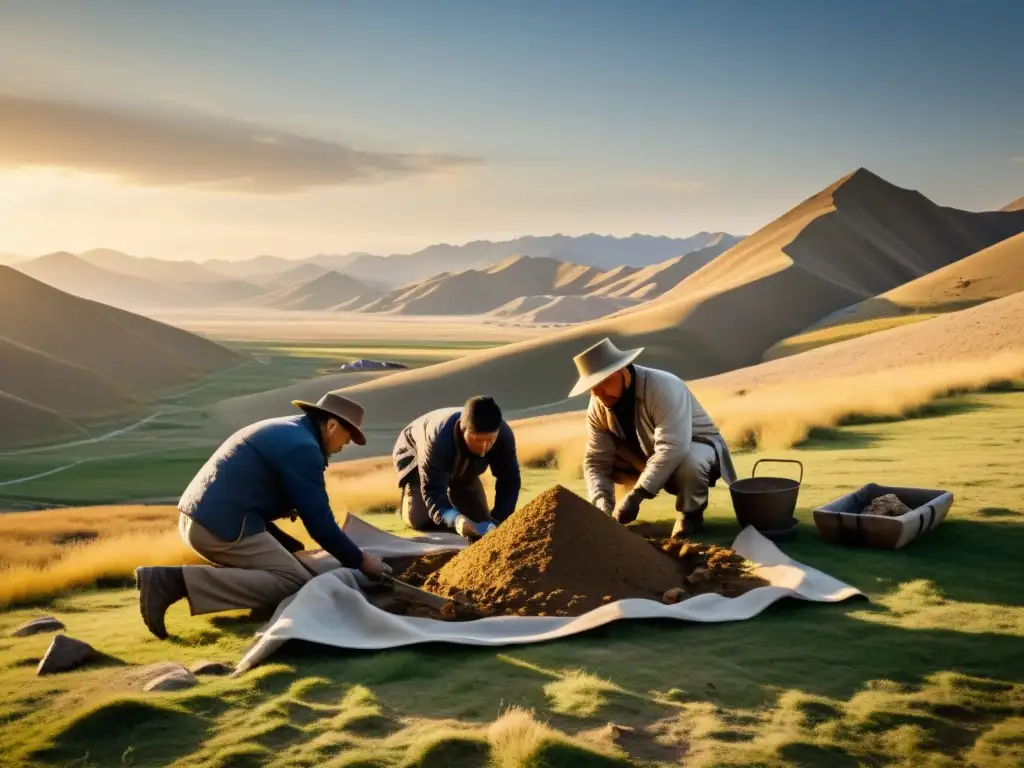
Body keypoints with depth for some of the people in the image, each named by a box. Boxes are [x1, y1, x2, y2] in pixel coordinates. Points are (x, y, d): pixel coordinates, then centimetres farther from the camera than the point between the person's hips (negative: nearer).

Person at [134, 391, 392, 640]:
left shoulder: (283, 431, 21)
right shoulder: (302, 447, -11)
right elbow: (319, 520, -12)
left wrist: (298, 551, 23)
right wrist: (359, 560, -1)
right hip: (222, 524, -10)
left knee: (290, 561, 23)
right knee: (295, 582, -12)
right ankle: (178, 581, -19)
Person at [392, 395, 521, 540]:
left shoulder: (504, 435, -37)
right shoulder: (437, 438, -47)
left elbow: (510, 481, -28)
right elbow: (432, 491, -46)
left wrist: (495, 521, -44)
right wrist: (459, 521, -65)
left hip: (460, 467, 4)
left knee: (479, 518, -1)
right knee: (420, 520, -17)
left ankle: (452, 493, 29)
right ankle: (407, 498, 18)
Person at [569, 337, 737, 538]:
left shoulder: (663, 387, -33)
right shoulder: (597, 408, -15)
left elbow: (672, 449, -43)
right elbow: (596, 461, -14)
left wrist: (636, 496, -47)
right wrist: (603, 506, -32)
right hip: (648, 458, 5)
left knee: (688, 461, -40)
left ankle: (691, 514, -11)